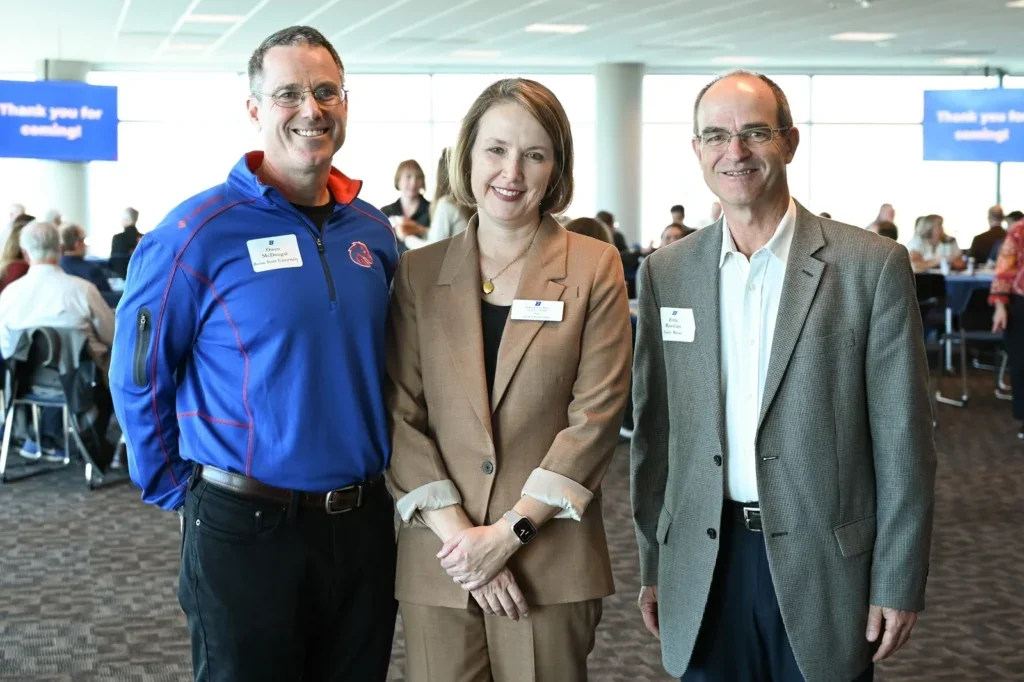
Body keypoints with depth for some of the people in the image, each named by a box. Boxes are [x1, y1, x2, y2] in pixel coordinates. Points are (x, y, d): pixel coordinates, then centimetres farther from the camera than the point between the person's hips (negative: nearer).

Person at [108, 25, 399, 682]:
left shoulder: (374, 230, 5)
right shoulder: (199, 232, -11)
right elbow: (139, 381, -5)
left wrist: (382, 483, 14)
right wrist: (178, 491, 0)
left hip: (364, 524, 5)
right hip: (247, 528, -5)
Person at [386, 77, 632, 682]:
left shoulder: (593, 267, 1)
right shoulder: (420, 273, 6)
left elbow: (596, 416, -4)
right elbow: (402, 416, 1)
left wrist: (508, 531, -10)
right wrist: (458, 534, -9)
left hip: (551, 561, -1)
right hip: (439, 560, 2)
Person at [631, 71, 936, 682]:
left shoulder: (872, 265, -6)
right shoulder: (666, 273, 4)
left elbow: (903, 440, -5)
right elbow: (654, 431, 9)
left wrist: (898, 583, -6)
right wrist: (654, 565, 10)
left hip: (824, 563, -2)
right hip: (703, 566, 3)